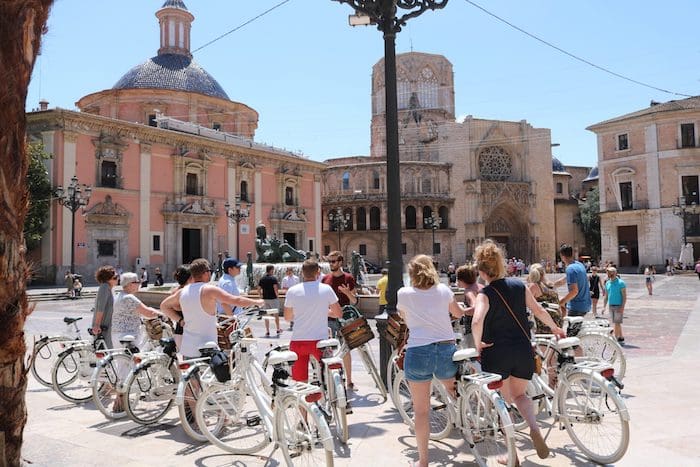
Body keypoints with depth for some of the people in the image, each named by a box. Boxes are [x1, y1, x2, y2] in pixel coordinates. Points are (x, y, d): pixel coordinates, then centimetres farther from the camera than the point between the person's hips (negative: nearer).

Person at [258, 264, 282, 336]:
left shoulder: (262, 279, 7)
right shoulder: (273, 278, -11)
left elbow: (259, 288, 5)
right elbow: (275, 288, -20)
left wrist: (262, 295, 13)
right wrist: (277, 295, -9)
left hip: (265, 299, 5)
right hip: (273, 298, -4)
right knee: (276, 314, 9)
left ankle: (267, 331, 8)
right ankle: (278, 330, 18)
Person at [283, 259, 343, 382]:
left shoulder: (292, 291, -1)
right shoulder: (326, 289, -3)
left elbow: (287, 318, 10)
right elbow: (339, 314, 5)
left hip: (297, 341, 1)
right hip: (320, 341, -1)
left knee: (300, 383, 9)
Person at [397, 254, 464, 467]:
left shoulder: (404, 293, 2)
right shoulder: (443, 290, 6)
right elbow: (459, 314, 22)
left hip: (418, 352, -2)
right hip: (447, 349, 2)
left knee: (421, 410, 8)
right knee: (452, 389, 31)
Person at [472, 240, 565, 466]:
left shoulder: (485, 294, -13)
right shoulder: (519, 285, 1)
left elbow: (477, 322, -30)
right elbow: (539, 311, 9)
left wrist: (478, 344, -13)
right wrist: (556, 328, 25)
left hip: (497, 353, -4)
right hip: (523, 351, 4)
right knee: (519, 394, 24)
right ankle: (534, 427, -4)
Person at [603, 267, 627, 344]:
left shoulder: (620, 283, -8)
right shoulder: (607, 283, 10)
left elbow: (624, 296, -11)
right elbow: (606, 296, 17)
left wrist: (622, 307, -19)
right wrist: (604, 306, 11)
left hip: (618, 306, -6)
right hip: (610, 306, 6)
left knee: (617, 323, -7)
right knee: (615, 323, 9)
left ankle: (616, 338, -2)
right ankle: (620, 338, 16)